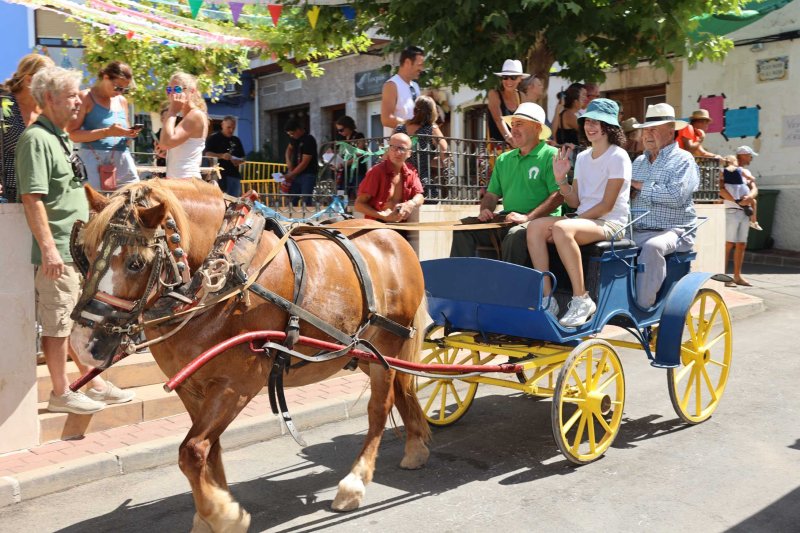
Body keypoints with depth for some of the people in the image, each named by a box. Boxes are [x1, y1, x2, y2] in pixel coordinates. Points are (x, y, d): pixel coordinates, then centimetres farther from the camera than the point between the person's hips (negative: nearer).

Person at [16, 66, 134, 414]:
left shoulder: (61, 138, 16)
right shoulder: (37, 139, -14)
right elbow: (32, 199, -20)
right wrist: (48, 248, -24)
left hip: (79, 248, 10)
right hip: (58, 252, -10)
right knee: (58, 323, 1)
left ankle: (93, 383, 28)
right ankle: (61, 394, 13)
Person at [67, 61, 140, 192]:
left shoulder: (122, 101, 17)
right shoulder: (85, 98, 0)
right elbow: (72, 134, -9)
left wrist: (129, 134, 1)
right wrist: (107, 132, -18)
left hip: (122, 159, 6)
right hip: (94, 160, -5)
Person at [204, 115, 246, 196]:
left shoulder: (236, 140, 18)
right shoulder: (213, 138, 3)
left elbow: (242, 158, 21)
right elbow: (208, 154, -6)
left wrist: (239, 161, -3)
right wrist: (222, 156, -22)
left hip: (234, 175, 5)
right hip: (218, 174, -5)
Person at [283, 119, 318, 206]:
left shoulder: (309, 140, -18)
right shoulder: (294, 138, 6)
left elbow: (304, 163, -19)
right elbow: (289, 149, 24)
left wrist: (290, 175, -15)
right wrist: (289, 162, 3)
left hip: (308, 174, -8)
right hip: (296, 173, 8)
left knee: (306, 202, -13)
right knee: (292, 200, 6)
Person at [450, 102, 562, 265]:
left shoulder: (551, 156, -1)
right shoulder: (504, 159, 21)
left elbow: (558, 195, -11)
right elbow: (492, 195, 23)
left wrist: (528, 217, -22)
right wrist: (484, 210, -1)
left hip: (540, 221, -6)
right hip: (505, 220, 6)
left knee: (516, 234, -37)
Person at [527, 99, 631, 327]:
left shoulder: (618, 157, -5)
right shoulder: (582, 157, 16)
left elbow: (607, 205, -12)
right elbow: (575, 201, 14)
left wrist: (573, 221, -15)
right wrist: (561, 179, -2)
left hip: (611, 223, -7)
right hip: (584, 220, 7)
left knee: (561, 228, -35)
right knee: (535, 227, -17)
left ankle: (582, 299, -27)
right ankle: (547, 298, -20)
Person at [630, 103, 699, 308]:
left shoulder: (683, 160, 2)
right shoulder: (639, 161, 23)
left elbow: (676, 195, -15)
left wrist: (641, 186, -8)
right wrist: (627, 190, -4)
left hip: (671, 231, -5)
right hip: (635, 230, 6)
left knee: (652, 246, -37)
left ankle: (643, 307, -29)